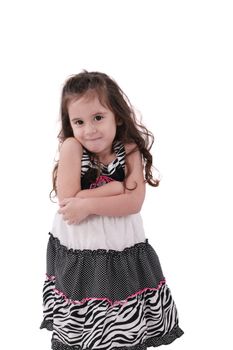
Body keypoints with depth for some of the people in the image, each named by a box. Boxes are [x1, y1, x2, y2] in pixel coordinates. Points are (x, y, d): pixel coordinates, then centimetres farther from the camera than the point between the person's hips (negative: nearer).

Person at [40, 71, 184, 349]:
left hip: (123, 255, 1)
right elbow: (67, 201, -18)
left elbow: (134, 202, -13)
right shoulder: (71, 147, -10)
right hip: (77, 256, -1)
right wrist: (119, 185, -16)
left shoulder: (131, 150, -4)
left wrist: (88, 204, -22)